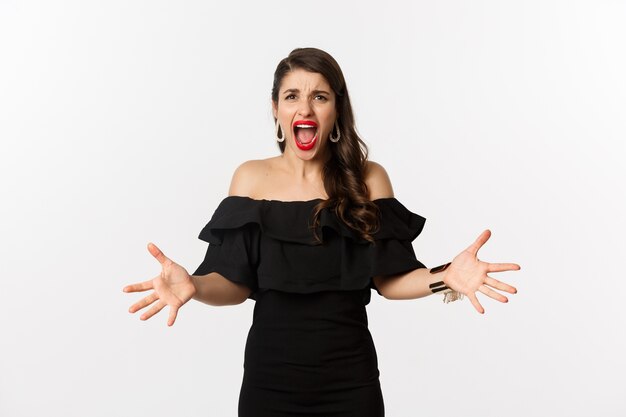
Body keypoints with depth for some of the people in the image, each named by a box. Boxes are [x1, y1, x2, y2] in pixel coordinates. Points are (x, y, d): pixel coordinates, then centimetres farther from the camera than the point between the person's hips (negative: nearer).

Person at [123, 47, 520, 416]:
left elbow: (388, 279, -2)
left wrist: (443, 278, -21)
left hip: (350, 376, 0)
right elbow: (235, 284, -5)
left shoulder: (368, 178, -1)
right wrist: (193, 285, -25)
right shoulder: (252, 178, -1)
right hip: (270, 376, 0)